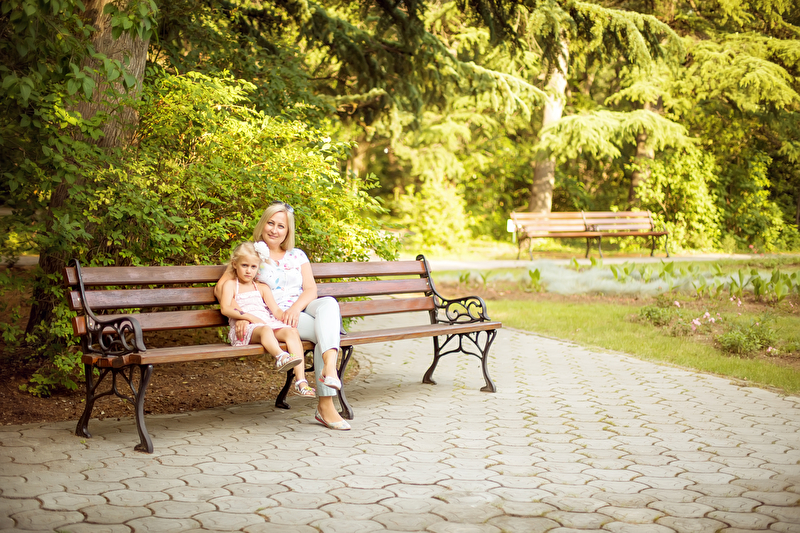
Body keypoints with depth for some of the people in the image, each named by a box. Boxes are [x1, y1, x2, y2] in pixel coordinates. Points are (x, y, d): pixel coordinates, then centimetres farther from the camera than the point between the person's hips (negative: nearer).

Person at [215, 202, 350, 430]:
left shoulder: (297, 255, 21)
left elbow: (311, 289, 7)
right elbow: (221, 287, -2)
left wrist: (296, 307, -15)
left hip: (303, 310, 4)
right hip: (274, 318, -4)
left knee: (328, 302, -32)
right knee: (324, 332, -31)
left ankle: (329, 367, -54)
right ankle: (325, 405, -41)